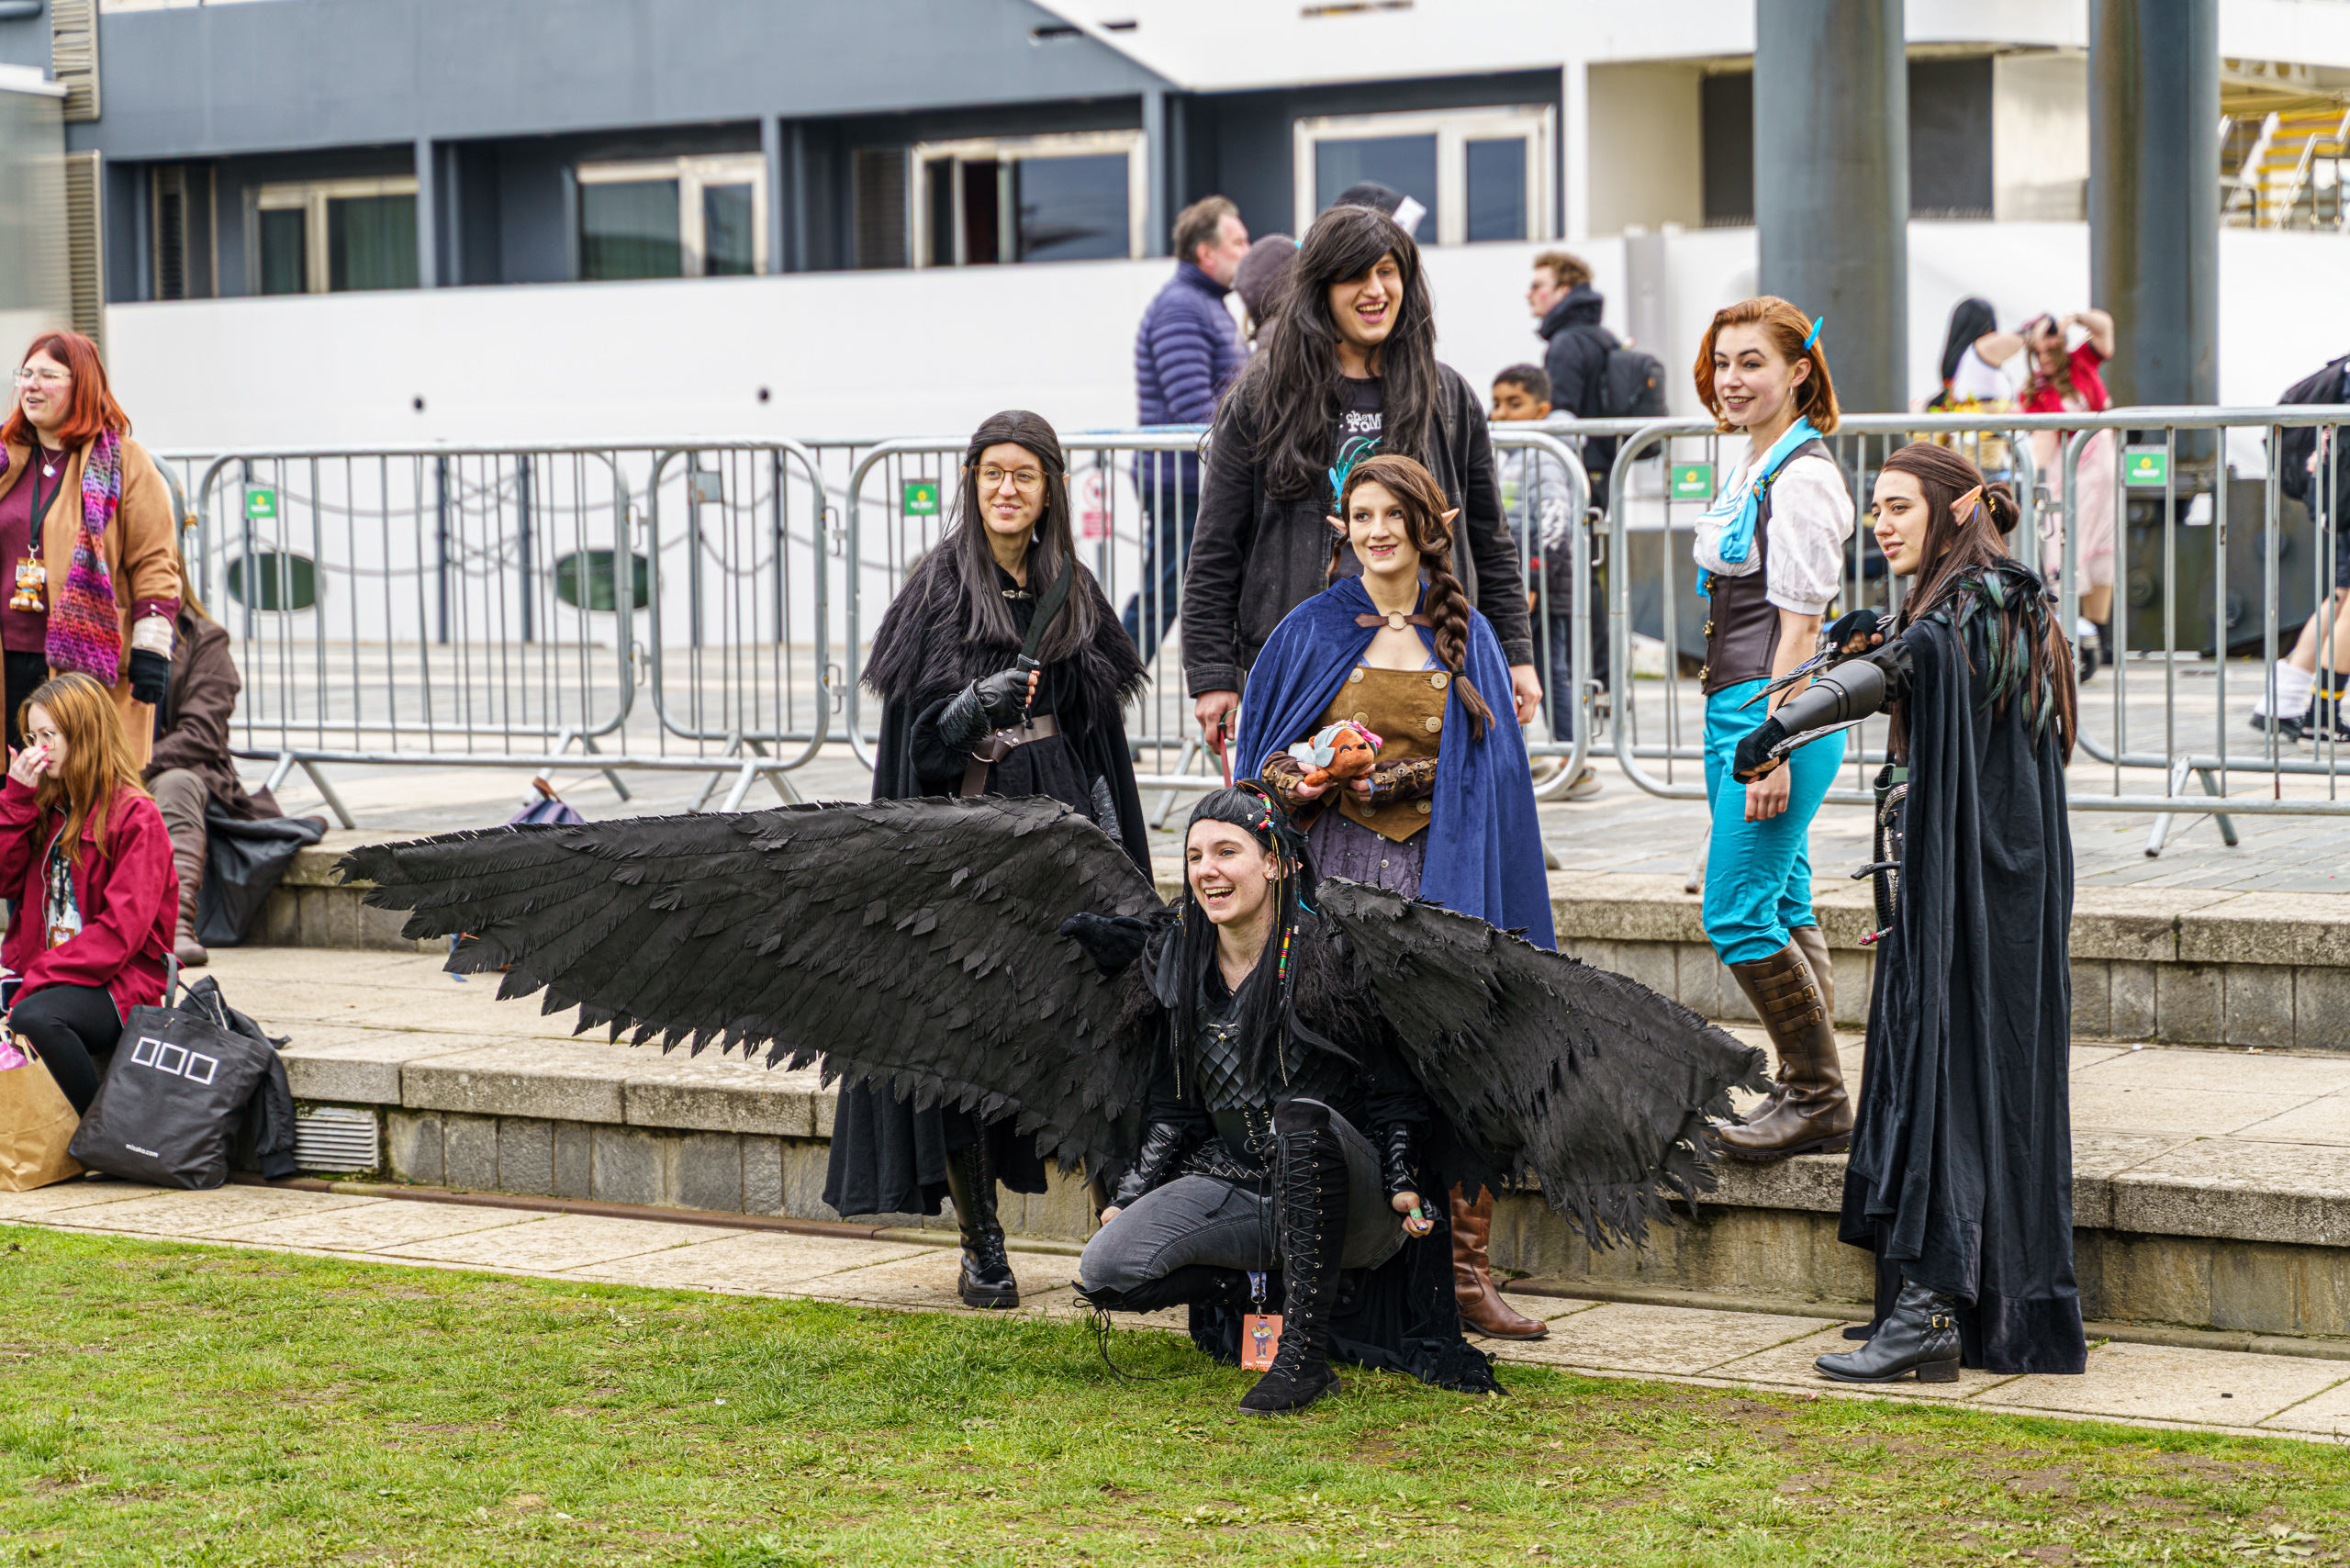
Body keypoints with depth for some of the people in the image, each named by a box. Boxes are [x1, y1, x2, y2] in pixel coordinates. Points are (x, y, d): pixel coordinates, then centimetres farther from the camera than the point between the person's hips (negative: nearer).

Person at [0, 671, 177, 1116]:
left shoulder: (136, 816, -8)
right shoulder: (46, 807, 15)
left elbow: (121, 929, -16)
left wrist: (40, 979, -21)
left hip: (116, 984, -6)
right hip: (41, 968, 7)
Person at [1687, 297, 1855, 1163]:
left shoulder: (1804, 477, -14)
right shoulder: (1750, 467, 15)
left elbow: (1800, 622, -17)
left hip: (1779, 713, -10)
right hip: (1735, 709, 10)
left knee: (1737, 915, -10)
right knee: (1783, 910, 12)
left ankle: (1817, 1096, 0)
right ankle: (1809, 1097, 17)